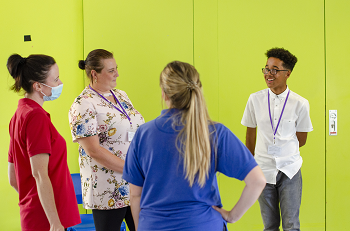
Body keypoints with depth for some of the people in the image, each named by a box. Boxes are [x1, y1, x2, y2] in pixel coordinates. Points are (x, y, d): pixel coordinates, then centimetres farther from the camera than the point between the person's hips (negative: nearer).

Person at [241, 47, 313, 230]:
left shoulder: (300, 103, -5)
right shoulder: (255, 99, 0)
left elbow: (301, 140, 6)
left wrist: (283, 149, 9)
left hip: (290, 170, -1)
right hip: (263, 169, 1)